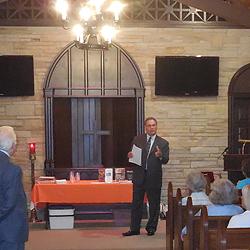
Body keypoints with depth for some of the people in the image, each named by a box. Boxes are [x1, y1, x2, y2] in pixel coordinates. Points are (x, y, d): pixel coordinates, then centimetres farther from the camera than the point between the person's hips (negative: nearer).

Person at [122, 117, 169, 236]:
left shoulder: (163, 143, 2)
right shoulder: (137, 139, 7)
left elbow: (166, 160, -6)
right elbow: (132, 154, 9)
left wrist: (160, 156, -27)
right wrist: (130, 155, -14)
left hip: (154, 177, -1)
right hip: (139, 176, 1)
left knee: (154, 204, 6)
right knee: (136, 204, 5)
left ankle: (151, 228, 20)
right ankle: (134, 229, 12)